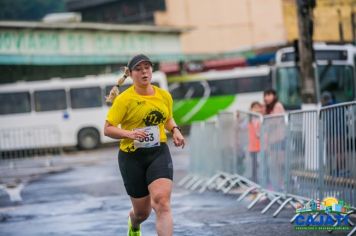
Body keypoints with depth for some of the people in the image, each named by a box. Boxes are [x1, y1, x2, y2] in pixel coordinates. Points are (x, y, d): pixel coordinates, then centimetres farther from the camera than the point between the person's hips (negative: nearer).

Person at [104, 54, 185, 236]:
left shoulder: (164, 96, 6)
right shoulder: (124, 99, -9)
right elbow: (107, 129, -9)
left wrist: (175, 130, 4)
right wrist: (129, 134, -26)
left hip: (159, 153, 2)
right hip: (132, 157, -2)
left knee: (162, 202, -23)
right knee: (142, 212, 9)